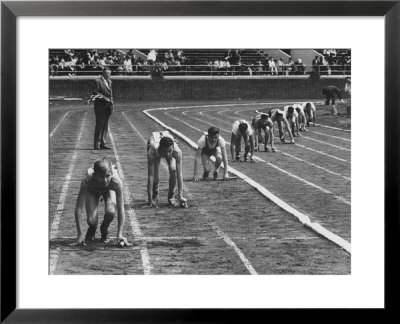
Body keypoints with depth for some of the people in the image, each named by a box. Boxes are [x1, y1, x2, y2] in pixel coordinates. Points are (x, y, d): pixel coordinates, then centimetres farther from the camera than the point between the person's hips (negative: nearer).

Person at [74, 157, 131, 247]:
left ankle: (104, 229, 6)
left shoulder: (116, 182, -41)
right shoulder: (87, 181, -42)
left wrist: (119, 234, -38)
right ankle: (92, 229, 20)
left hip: (109, 190, 0)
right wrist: (80, 234, -37)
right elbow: (78, 208, -36)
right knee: (92, 221, -20)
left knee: (111, 212, -30)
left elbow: (121, 209, -33)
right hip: (92, 191, 0)